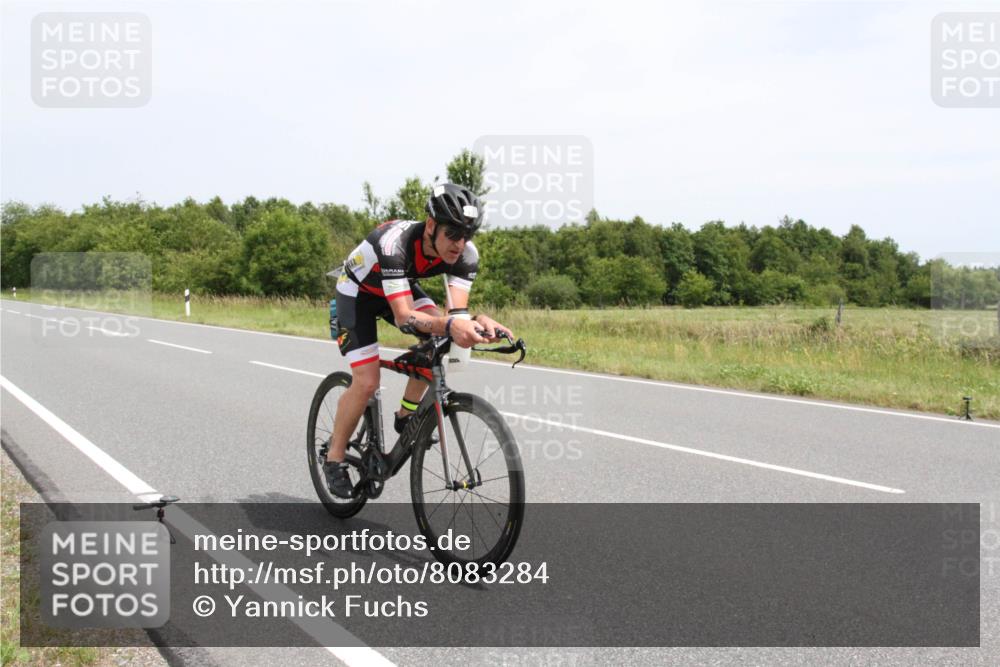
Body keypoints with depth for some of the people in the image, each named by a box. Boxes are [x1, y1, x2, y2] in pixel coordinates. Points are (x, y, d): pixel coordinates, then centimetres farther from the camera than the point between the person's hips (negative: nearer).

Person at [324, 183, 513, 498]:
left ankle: (406, 415, -2)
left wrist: (477, 322, -53)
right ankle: (334, 458, 6)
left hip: (402, 286, 5)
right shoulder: (395, 243, -41)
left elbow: (456, 311, -30)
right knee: (366, 383, -15)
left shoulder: (466, 254, -26)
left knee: (439, 336, -22)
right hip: (358, 291, -5)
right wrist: (450, 325, -63)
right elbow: (404, 318, -46)